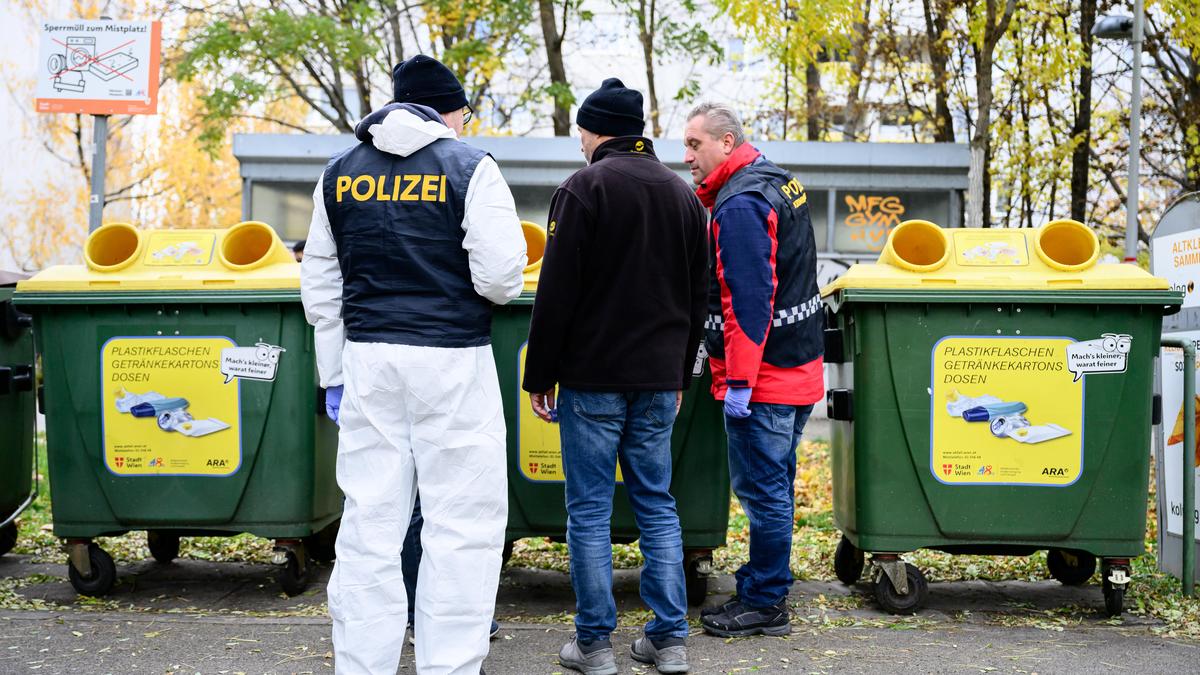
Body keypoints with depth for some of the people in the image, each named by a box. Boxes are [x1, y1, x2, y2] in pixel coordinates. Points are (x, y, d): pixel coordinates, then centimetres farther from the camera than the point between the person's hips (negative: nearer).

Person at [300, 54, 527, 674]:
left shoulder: (339, 174, 10)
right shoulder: (469, 168, -4)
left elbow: (319, 287, 12)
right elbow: (501, 277, -12)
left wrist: (333, 376, 17)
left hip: (368, 358, 5)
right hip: (452, 361, -4)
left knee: (370, 523, 8)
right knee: (463, 525, 1)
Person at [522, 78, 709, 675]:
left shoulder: (585, 188, -8)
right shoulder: (684, 195, 12)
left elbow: (556, 293, -12)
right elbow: (698, 297, 17)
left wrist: (539, 376, -5)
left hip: (593, 377, -5)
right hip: (658, 379, 6)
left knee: (589, 511, 1)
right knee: (657, 505, 11)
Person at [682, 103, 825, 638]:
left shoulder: (740, 207, -17)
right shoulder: (779, 183, 15)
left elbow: (748, 302, -23)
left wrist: (739, 382, -21)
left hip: (764, 375, -10)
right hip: (797, 364, 10)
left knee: (762, 488, -2)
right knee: (773, 484, 17)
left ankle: (765, 604, 7)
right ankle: (763, 587, 27)